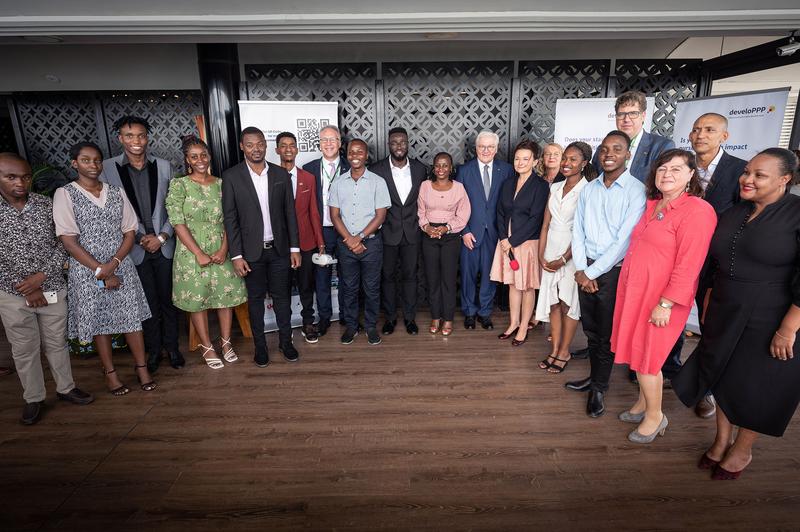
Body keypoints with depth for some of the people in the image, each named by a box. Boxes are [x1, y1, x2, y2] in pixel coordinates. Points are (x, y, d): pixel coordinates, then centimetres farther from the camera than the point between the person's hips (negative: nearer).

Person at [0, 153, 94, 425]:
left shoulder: (47, 205, -4)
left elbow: (63, 244, -2)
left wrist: (41, 275, -14)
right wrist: (27, 289, -12)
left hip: (53, 290, 1)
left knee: (57, 343, 16)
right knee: (24, 350, 13)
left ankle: (66, 388, 33)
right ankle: (33, 398, 30)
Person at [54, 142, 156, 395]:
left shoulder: (116, 192, 6)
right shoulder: (65, 194, -3)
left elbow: (130, 232, 3)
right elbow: (69, 241, -8)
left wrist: (113, 263, -10)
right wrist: (99, 271, -13)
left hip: (121, 267, 2)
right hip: (86, 270, -2)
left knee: (132, 316, 4)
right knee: (98, 320, 7)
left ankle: (141, 368, 16)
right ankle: (110, 372, 22)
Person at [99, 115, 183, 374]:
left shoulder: (163, 166, 2)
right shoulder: (107, 168, -3)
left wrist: (162, 236, -7)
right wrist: (140, 238, -8)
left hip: (164, 245, 1)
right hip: (135, 248, -1)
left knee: (168, 300, 10)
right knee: (148, 303, 9)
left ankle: (172, 347, 26)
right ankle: (153, 350, 27)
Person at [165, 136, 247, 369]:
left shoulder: (220, 184, 5)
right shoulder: (179, 185, -4)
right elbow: (178, 223, -10)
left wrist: (224, 249, -9)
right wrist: (199, 254, -15)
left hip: (220, 251, 3)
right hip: (192, 251, -3)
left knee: (226, 294, 7)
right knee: (197, 299, 6)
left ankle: (226, 342, 24)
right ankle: (207, 347, 21)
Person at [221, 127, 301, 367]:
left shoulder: (281, 174, 2)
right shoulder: (231, 176, -4)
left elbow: (290, 213, 4)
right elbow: (230, 218, -5)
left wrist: (294, 248, 1)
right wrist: (236, 255, -9)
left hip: (279, 248, 2)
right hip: (251, 251, -1)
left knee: (282, 296, 10)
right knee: (255, 299, 10)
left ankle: (285, 341, 26)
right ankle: (260, 345, 26)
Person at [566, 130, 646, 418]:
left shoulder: (636, 191, -10)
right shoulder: (589, 189, 7)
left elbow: (624, 240, -15)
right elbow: (577, 231, 6)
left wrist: (593, 272, -13)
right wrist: (581, 270, -5)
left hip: (613, 271, -4)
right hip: (586, 268, 5)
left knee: (607, 334, 7)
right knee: (590, 329, 16)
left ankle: (599, 389, 24)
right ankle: (595, 376, 35)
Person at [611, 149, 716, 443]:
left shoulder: (697, 211, -15)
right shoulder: (652, 205, 11)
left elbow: (688, 265, -20)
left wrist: (666, 304, -21)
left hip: (660, 297, -7)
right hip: (634, 290, 7)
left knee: (646, 356, 3)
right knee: (638, 350, 16)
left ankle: (654, 415, 24)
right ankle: (643, 403, 35)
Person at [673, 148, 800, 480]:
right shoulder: (733, 214, 5)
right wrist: (709, 304, 12)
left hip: (771, 324, -5)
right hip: (725, 318, 6)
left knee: (755, 388, 10)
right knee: (723, 376, 15)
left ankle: (742, 451, 33)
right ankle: (722, 440, 36)